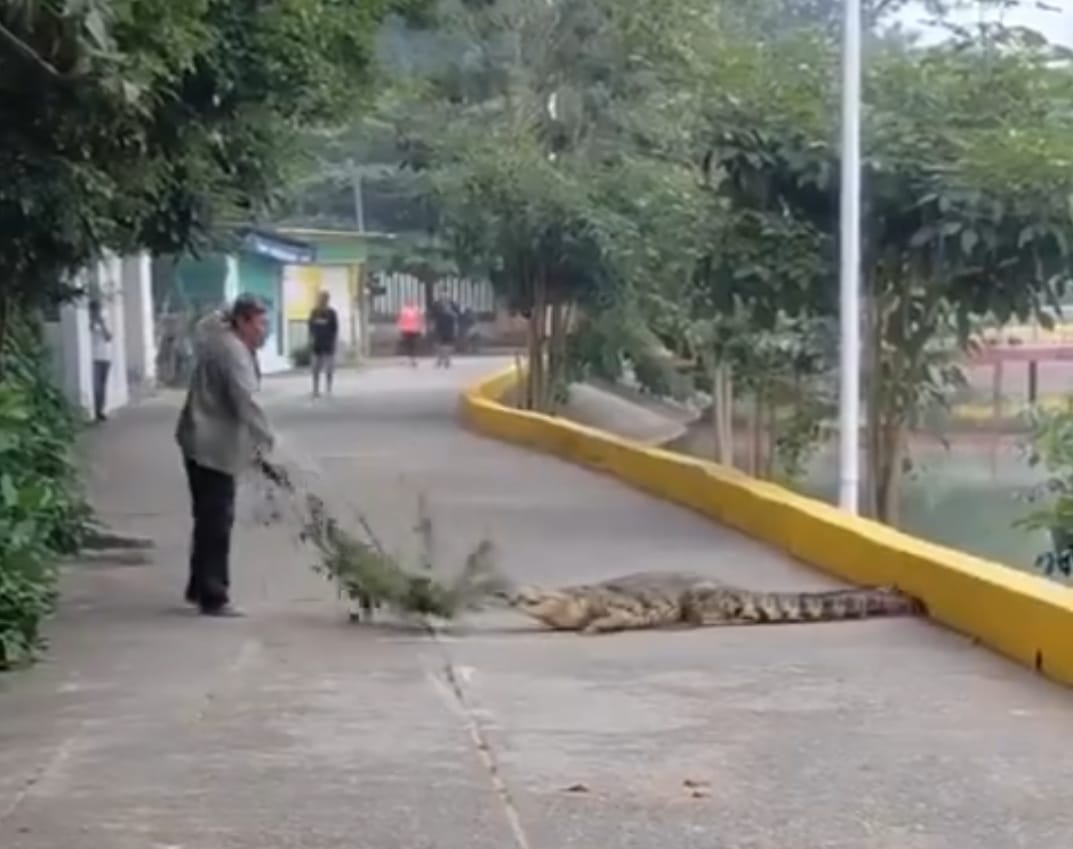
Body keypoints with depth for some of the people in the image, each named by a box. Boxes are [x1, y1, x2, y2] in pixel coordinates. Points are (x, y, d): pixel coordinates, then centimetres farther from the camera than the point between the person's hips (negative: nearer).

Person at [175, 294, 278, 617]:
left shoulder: (222, 341, 12)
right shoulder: (233, 352, -21)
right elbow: (247, 405, -29)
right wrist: (265, 447, -31)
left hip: (204, 444, 11)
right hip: (212, 447, -11)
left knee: (209, 518, 18)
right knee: (216, 522, -7)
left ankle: (200, 587, 27)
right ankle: (213, 598, -4)